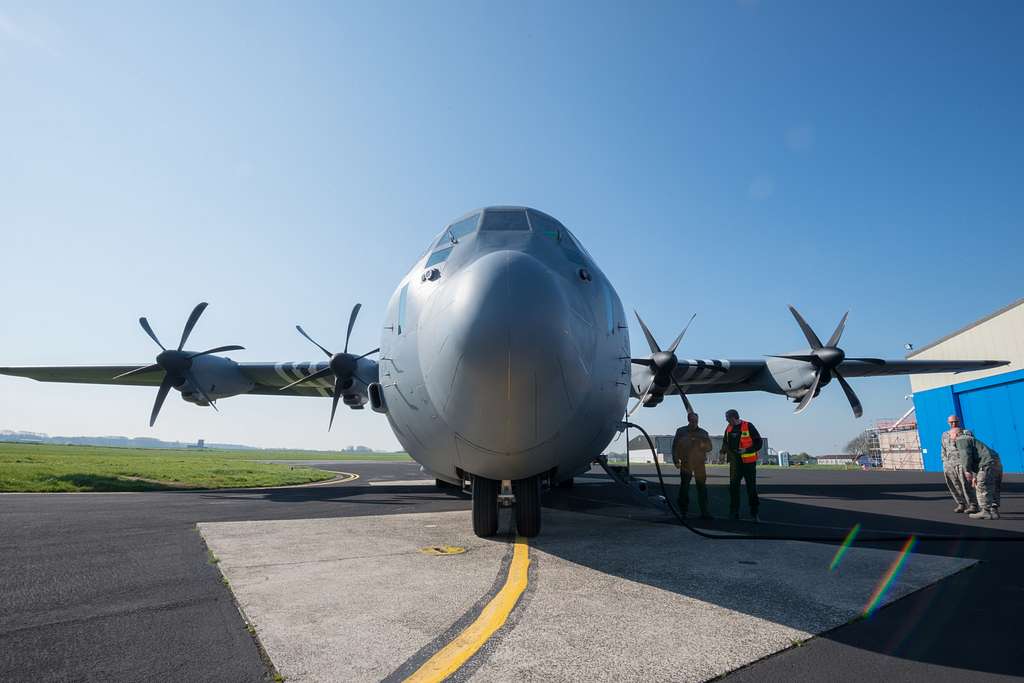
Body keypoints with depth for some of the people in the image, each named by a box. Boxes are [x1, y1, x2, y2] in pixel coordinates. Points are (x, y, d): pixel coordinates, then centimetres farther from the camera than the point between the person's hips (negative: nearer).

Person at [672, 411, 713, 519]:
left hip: (700, 463, 1)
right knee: (684, 487, 2)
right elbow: (675, 447, 5)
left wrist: (703, 445, -9)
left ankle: (704, 512, 0)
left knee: (702, 487, -3)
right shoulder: (681, 431, 7)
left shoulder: (703, 433, 12)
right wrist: (676, 460, -4)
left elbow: (709, 447, 12)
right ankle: (683, 511, 12)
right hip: (685, 463, -1)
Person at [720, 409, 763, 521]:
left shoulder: (748, 426, -9)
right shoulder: (729, 428, 8)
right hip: (735, 462, 5)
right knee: (733, 487, 2)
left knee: (752, 487, 2)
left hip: (748, 462, -5)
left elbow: (758, 443, -7)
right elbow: (725, 442, 20)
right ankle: (734, 512, 9)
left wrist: (746, 450, -18)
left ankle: (754, 513, 12)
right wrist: (723, 452, 2)